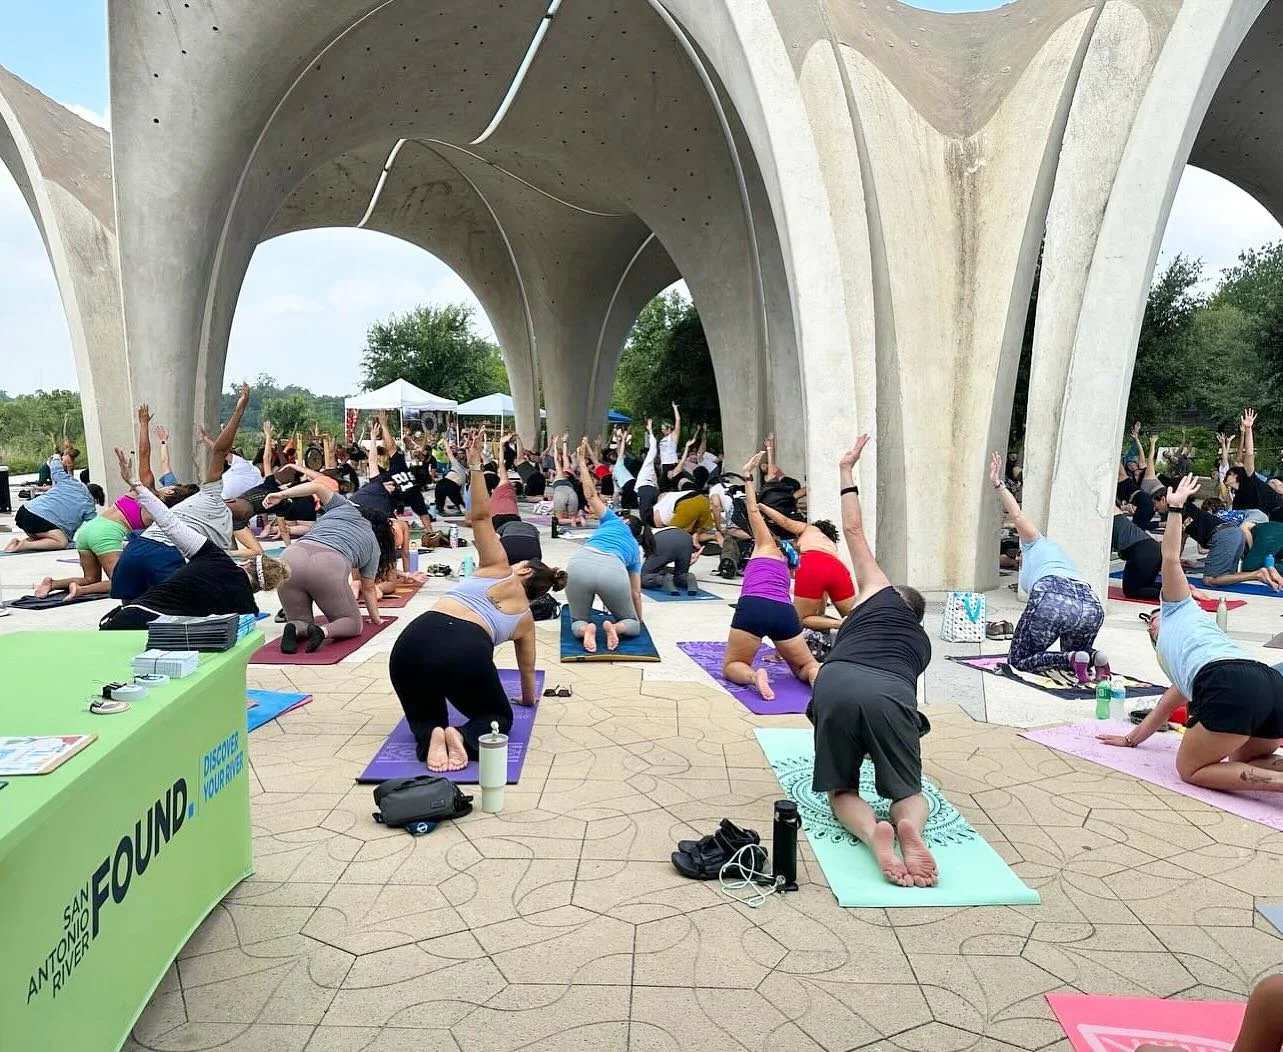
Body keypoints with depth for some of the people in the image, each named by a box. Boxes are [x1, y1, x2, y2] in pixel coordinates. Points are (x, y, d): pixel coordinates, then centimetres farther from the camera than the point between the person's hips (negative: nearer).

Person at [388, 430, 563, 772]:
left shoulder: (498, 568, 27)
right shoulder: (526, 618, 29)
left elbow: (481, 517, 15)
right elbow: (528, 669, 42)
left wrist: (474, 466, 16)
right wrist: (528, 698, 62)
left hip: (414, 640, 1)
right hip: (468, 651, -1)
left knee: (424, 716, 28)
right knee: (498, 716, 27)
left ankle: (431, 737, -9)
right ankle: (464, 738, -7)